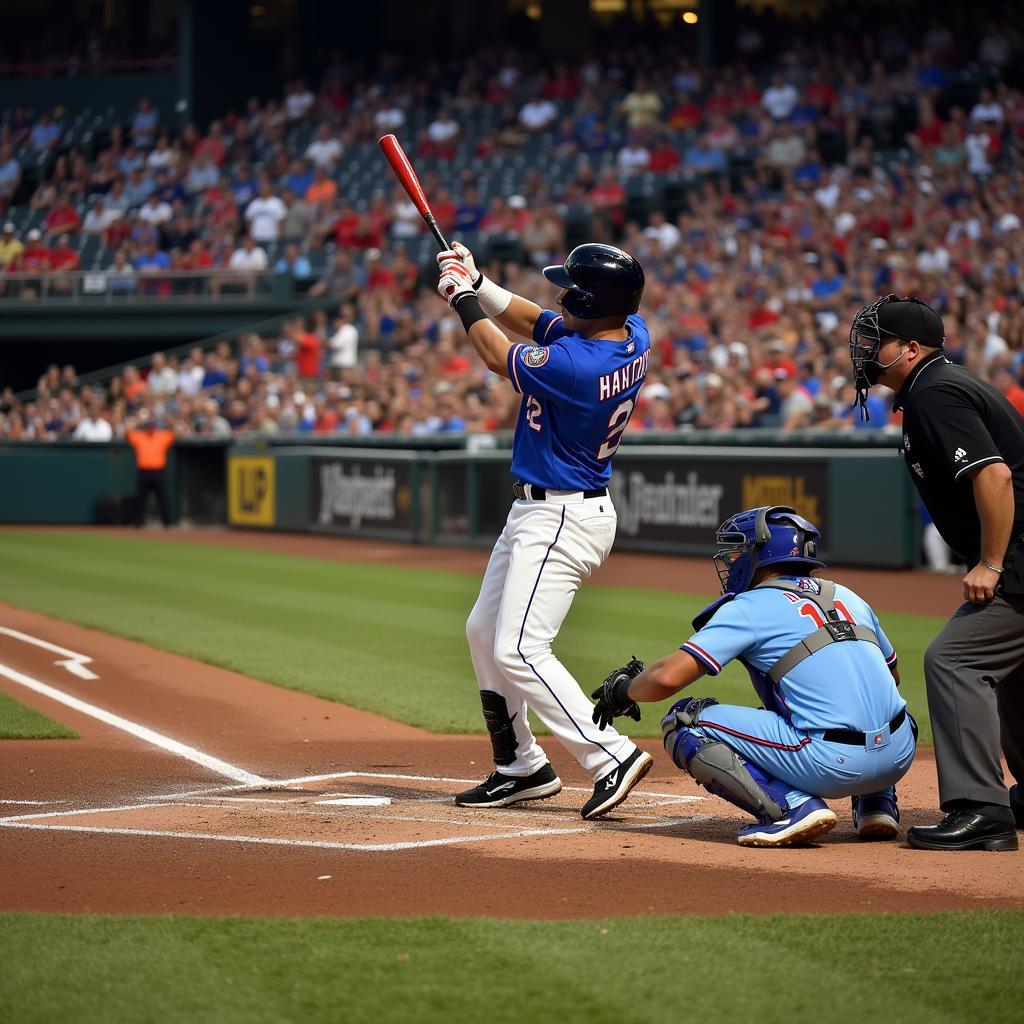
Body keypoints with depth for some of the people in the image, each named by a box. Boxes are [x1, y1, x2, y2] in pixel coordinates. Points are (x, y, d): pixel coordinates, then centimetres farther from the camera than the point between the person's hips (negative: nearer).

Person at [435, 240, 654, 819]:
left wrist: (463, 299, 6)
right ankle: (522, 767, 26)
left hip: (561, 520, -10)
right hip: (537, 512, 10)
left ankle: (611, 757, -15)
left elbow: (499, 356, -9)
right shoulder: (634, 337, -2)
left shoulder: (575, 366, -28)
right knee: (484, 633, 18)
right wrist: (479, 284, 9)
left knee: (519, 650, -15)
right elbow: (536, 325, 15)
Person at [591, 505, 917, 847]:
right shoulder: (847, 598, 20)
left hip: (831, 764, -7)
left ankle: (792, 808, -9)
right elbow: (893, 675, 33)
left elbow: (667, 677, -6)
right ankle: (878, 803, 20)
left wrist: (624, 690, 15)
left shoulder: (749, 606, 2)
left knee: (684, 723, 3)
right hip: (901, 758, 7)